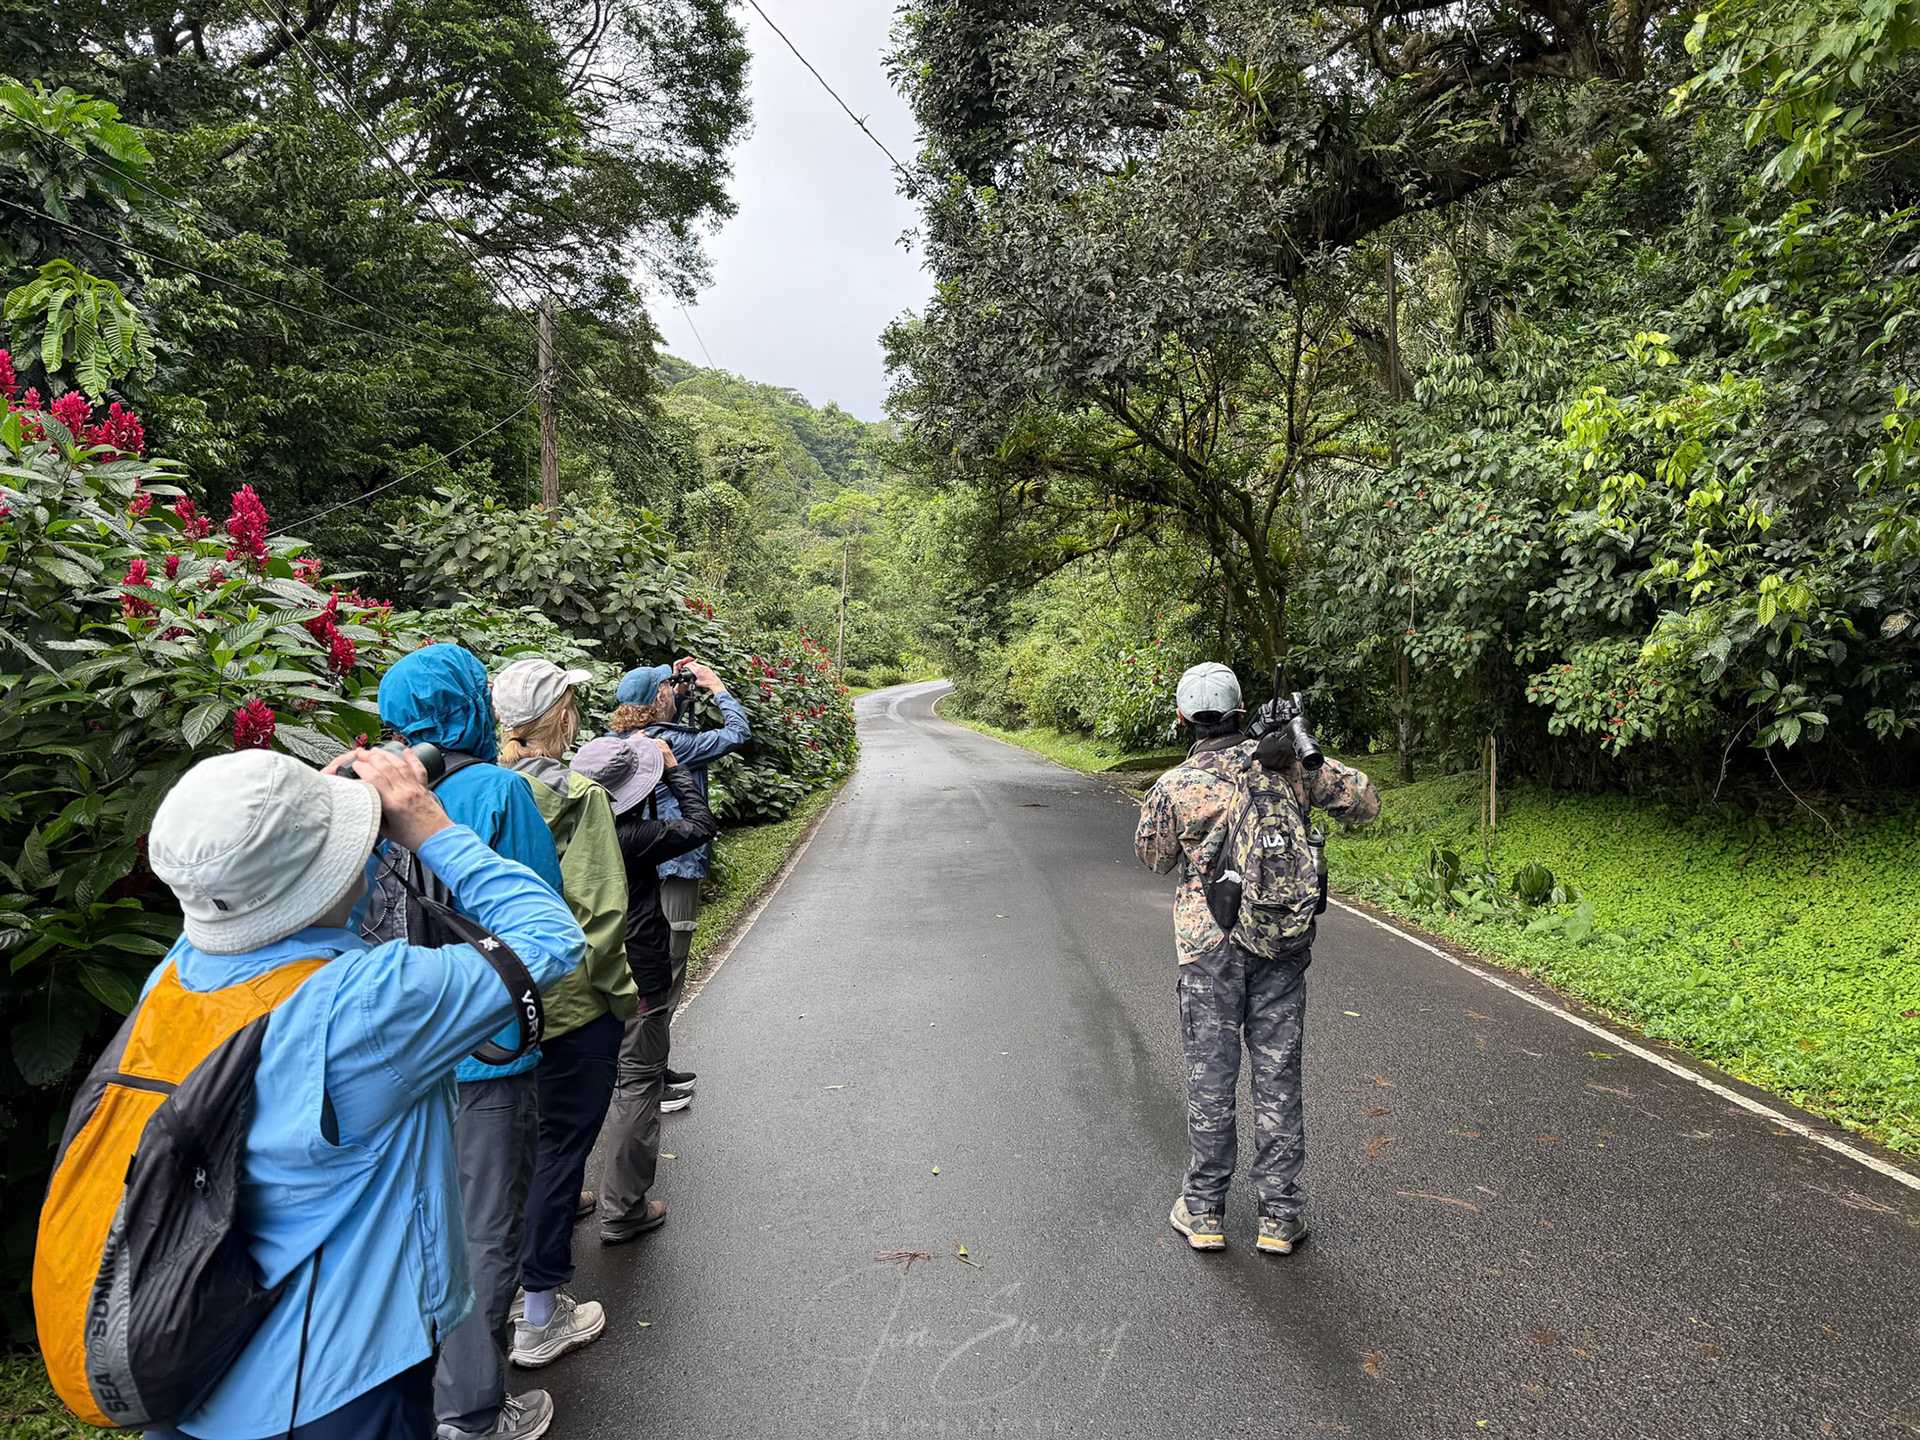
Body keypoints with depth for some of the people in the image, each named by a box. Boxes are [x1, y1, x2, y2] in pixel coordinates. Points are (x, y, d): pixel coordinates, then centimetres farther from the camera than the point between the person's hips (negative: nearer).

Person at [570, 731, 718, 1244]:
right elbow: (701, 825, -13)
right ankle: (622, 1211, 17)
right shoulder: (630, 838, -24)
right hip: (636, 987, -7)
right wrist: (672, 767, -5)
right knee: (638, 1087, 7)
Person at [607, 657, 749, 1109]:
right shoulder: (670, 743, -20)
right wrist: (717, 686, -2)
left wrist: (676, 685, 15)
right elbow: (737, 733, -13)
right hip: (672, 873, -9)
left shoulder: (629, 740, 5)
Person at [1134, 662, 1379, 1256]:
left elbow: (1153, 855, 6)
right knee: (1278, 1075, 11)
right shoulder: (1291, 765, -4)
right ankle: (1280, 1216, 20)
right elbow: (1365, 800, 8)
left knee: (1210, 1077, 9)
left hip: (1209, 946, -2)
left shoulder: (1173, 787, -11)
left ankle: (1204, 1212, 20)